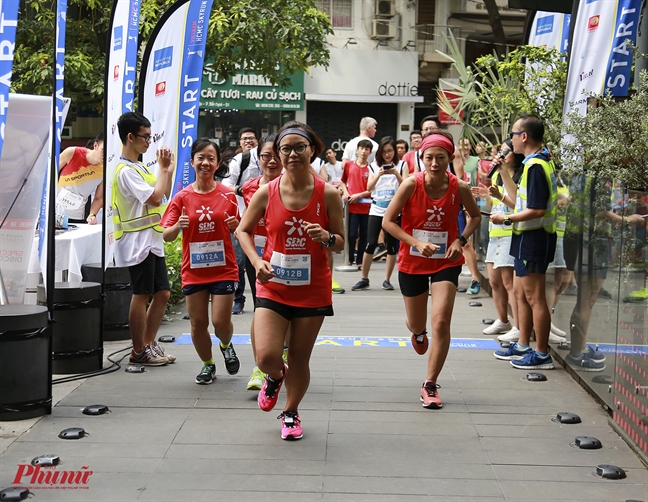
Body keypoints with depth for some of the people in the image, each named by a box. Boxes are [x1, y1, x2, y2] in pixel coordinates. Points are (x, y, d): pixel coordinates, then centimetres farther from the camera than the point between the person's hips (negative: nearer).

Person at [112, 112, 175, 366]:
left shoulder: (140, 168, 16)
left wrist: (168, 170, 9)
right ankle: (139, 351, 6)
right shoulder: (126, 170, -14)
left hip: (152, 242, 9)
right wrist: (163, 168, -11)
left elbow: (163, 198, 20)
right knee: (142, 295, -3)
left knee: (162, 293, 11)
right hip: (138, 242, -9)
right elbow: (155, 198, -23)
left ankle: (149, 343, 21)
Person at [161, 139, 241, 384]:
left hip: (223, 268, -1)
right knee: (198, 324, 5)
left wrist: (234, 225, -13)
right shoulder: (182, 197, -1)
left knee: (221, 322, -5)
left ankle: (226, 346, 29)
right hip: (193, 270, 1)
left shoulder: (228, 195, -1)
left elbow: (238, 231, 10)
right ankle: (207, 364, 29)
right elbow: (166, 235, -3)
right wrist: (177, 226, -24)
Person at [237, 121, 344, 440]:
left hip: (313, 288, 0)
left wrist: (325, 237, -21)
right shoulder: (266, 192, -5)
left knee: (300, 357, 9)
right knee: (267, 357, -12)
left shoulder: (328, 194, -6)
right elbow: (243, 230, 7)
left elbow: (340, 243, 1)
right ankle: (275, 376, 27)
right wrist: (257, 261, -10)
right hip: (273, 286, 0)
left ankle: (291, 413, 34)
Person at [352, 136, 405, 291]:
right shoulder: (374, 166, 7)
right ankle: (364, 279, 6)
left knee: (392, 245, 2)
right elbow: (369, 187, -1)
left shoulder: (401, 165, 3)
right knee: (371, 243, -3)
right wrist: (379, 174, -16)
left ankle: (387, 280, 11)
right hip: (376, 209, 1)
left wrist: (395, 173, -20)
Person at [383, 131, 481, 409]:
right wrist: (417, 243, -24)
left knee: (441, 321, -14)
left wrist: (461, 240, -9)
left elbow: (476, 215, 8)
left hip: (446, 261, 0)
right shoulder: (411, 184, -16)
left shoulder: (459, 188, -11)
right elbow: (388, 221, -13)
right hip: (412, 262, 0)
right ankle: (418, 332, 58)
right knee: (416, 324, 16)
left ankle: (430, 385, 0)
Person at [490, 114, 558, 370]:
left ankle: (542, 355, 4)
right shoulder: (540, 161, 13)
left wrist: (507, 219, -16)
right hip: (528, 236, 11)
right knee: (521, 292, 18)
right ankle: (523, 346, 28)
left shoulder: (535, 166, -20)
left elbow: (537, 210, -25)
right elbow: (521, 199, 18)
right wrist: (504, 173, 20)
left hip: (534, 237, -11)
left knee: (534, 297, -4)